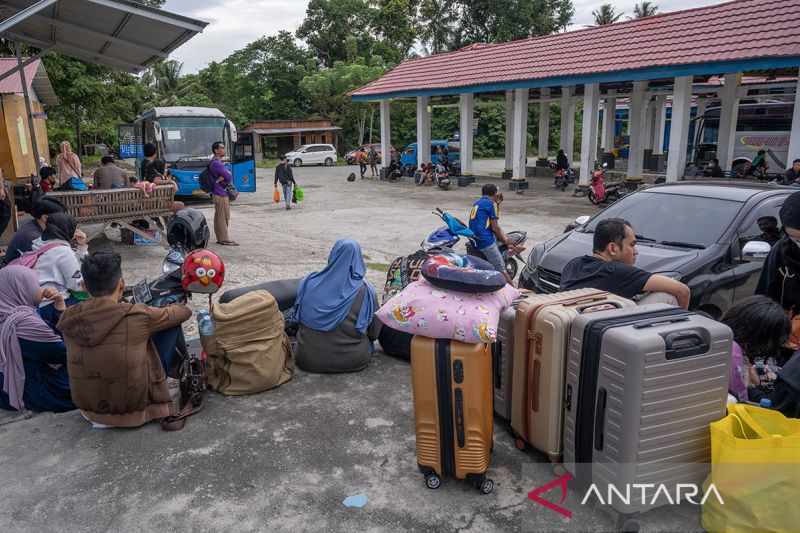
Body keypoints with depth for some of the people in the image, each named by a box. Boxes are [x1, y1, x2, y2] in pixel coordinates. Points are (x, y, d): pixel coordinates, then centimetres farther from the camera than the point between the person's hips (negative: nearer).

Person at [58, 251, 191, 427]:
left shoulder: (67, 318, -9)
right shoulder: (137, 316, -21)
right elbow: (184, 311, -3)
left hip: (88, 409, 5)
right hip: (133, 411, -4)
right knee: (172, 325, 5)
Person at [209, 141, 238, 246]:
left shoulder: (218, 162, 17)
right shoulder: (216, 163, -16)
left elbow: (229, 176, 10)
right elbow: (229, 177, -18)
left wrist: (224, 177, -10)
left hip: (220, 193, 10)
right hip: (221, 194, -10)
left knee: (219, 217, 12)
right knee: (223, 217, -6)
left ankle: (221, 238, 18)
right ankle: (224, 239, -2)